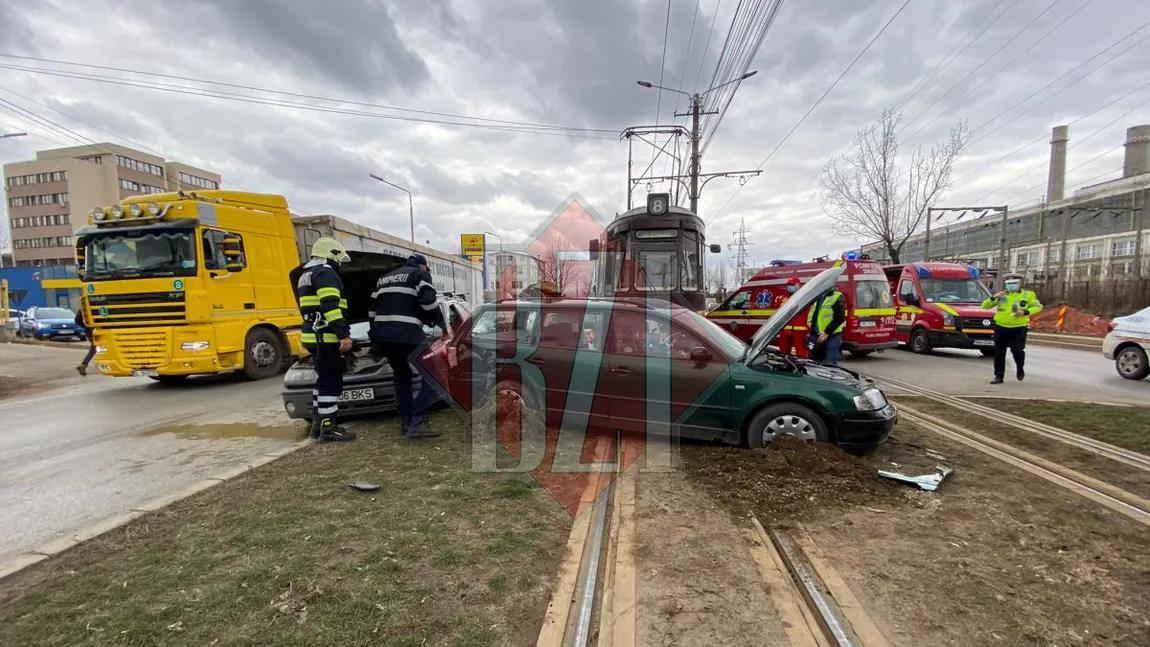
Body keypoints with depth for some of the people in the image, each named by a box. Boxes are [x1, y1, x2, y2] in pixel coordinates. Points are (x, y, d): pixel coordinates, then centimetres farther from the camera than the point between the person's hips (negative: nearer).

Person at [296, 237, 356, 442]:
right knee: (330, 382, -7)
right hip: (326, 337, -11)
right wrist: (343, 334, -27)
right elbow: (331, 306, -22)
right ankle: (328, 429, -4)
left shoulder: (306, 275, 25)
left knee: (323, 380, 16)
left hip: (315, 336, 11)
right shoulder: (325, 273, -10)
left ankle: (318, 424, 22)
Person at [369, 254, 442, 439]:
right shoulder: (420, 275, 8)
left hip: (382, 334, 8)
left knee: (402, 376, 21)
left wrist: (375, 340, 31)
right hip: (407, 334, -7)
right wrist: (439, 321, 10)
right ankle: (416, 422, -10)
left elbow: (373, 309, 28)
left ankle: (406, 422, 20)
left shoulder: (384, 278, 30)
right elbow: (429, 301, -9)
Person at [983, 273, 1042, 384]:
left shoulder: (1028, 295, 6)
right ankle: (998, 376, 10)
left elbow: (1038, 307, 5)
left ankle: (1019, 368, 25)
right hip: (1001, 328, 2)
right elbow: (985, 306, 6)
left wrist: (1025, 312, -12)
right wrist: (994, 297, -12)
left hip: (1019, 328, -2)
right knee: (999, 353, 3)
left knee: (1017, 351, -7)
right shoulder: (1001, 295, 8)